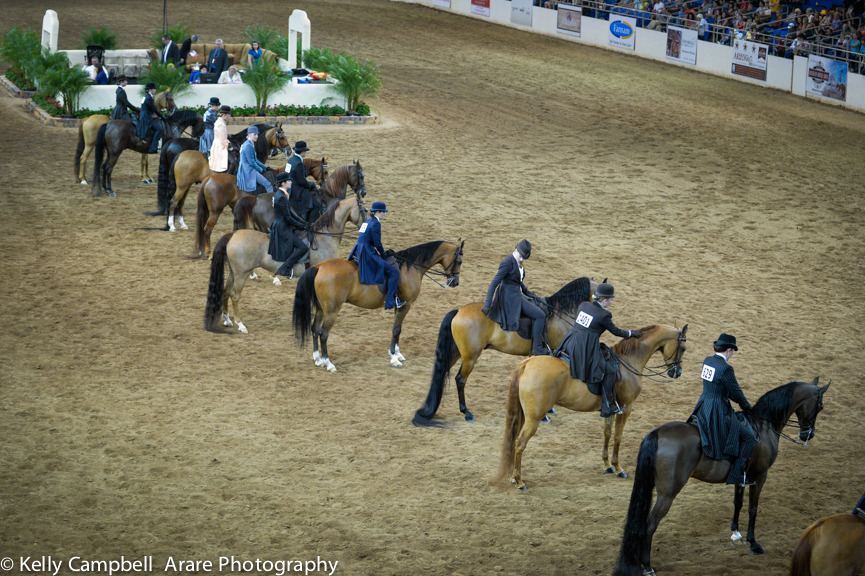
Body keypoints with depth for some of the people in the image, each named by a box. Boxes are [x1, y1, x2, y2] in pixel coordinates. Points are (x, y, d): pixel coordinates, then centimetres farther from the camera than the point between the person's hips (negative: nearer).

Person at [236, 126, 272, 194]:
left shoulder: (248, 144, 16)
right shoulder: (248, 146, -17)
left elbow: (255, 160, 23)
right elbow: (251, 162, -19)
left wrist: (265, 167, 18)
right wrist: (260, 169, -7)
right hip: (248, 171, -11)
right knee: (268, 185, -17)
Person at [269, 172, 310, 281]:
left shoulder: (281, 195, 12)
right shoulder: (281, 197, -20)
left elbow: (289, 213, 19)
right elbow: (288, 217, -20)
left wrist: (303, 223, 16)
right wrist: (301, 226, -10)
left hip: (280, 227, 11)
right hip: (283, 230, -11)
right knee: (303, 247, -14)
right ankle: (285, 269, -13)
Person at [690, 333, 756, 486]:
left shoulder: (708, 361, 7)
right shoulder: (725, 368, -20)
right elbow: (736, 392, -12)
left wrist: (740, 402, 20)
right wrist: (747, 407, 7)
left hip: (703, 409, 9)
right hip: (717, 413, -9)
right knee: (749, 438, -1)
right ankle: (736, 476, -3)